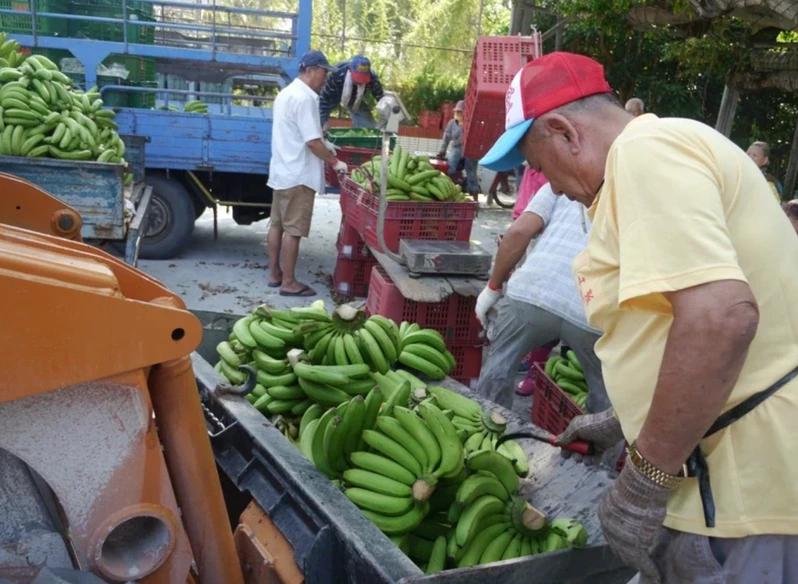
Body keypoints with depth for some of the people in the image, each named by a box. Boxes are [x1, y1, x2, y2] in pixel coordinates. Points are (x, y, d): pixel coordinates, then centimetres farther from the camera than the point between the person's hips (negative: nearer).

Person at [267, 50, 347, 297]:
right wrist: (335, 162, -10)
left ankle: (275, 275, 21)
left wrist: (325, 148, 17)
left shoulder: (286, 93, 15)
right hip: (298, 175, -10)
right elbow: (312, 142, -21)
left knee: (277, 225, 12)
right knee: (293, 231, -5)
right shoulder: (304, 98, -17)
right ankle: (289, 283, 1)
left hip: (282, 171, 10)